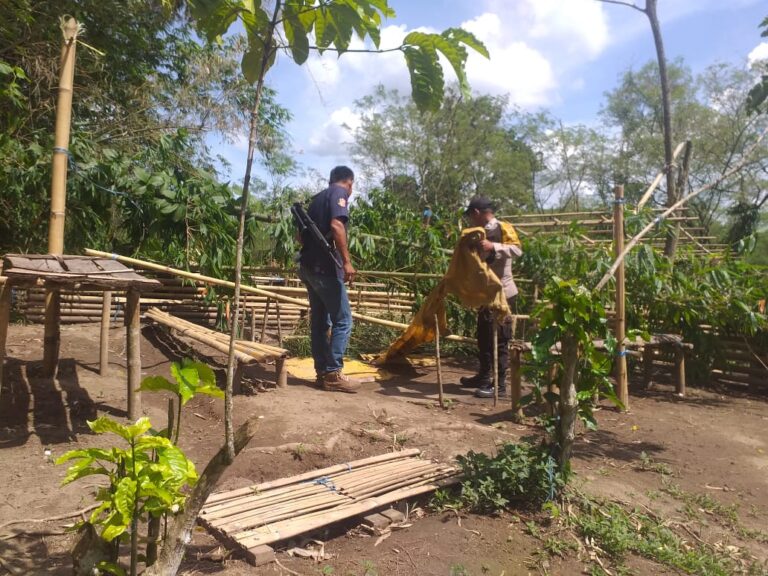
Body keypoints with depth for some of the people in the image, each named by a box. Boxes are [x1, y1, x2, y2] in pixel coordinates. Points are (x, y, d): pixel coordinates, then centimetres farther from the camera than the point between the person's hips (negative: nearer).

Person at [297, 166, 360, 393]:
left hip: (308, 265, 9)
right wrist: (347, 261, -23)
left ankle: (322, 371, 15)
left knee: (319, 320, 11)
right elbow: (336, 225, -20)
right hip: (325, 266, -9)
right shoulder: (340, 192, -3)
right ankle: (333, 374, -4)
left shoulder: (317, 198, 21)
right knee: (343, 320, -5)